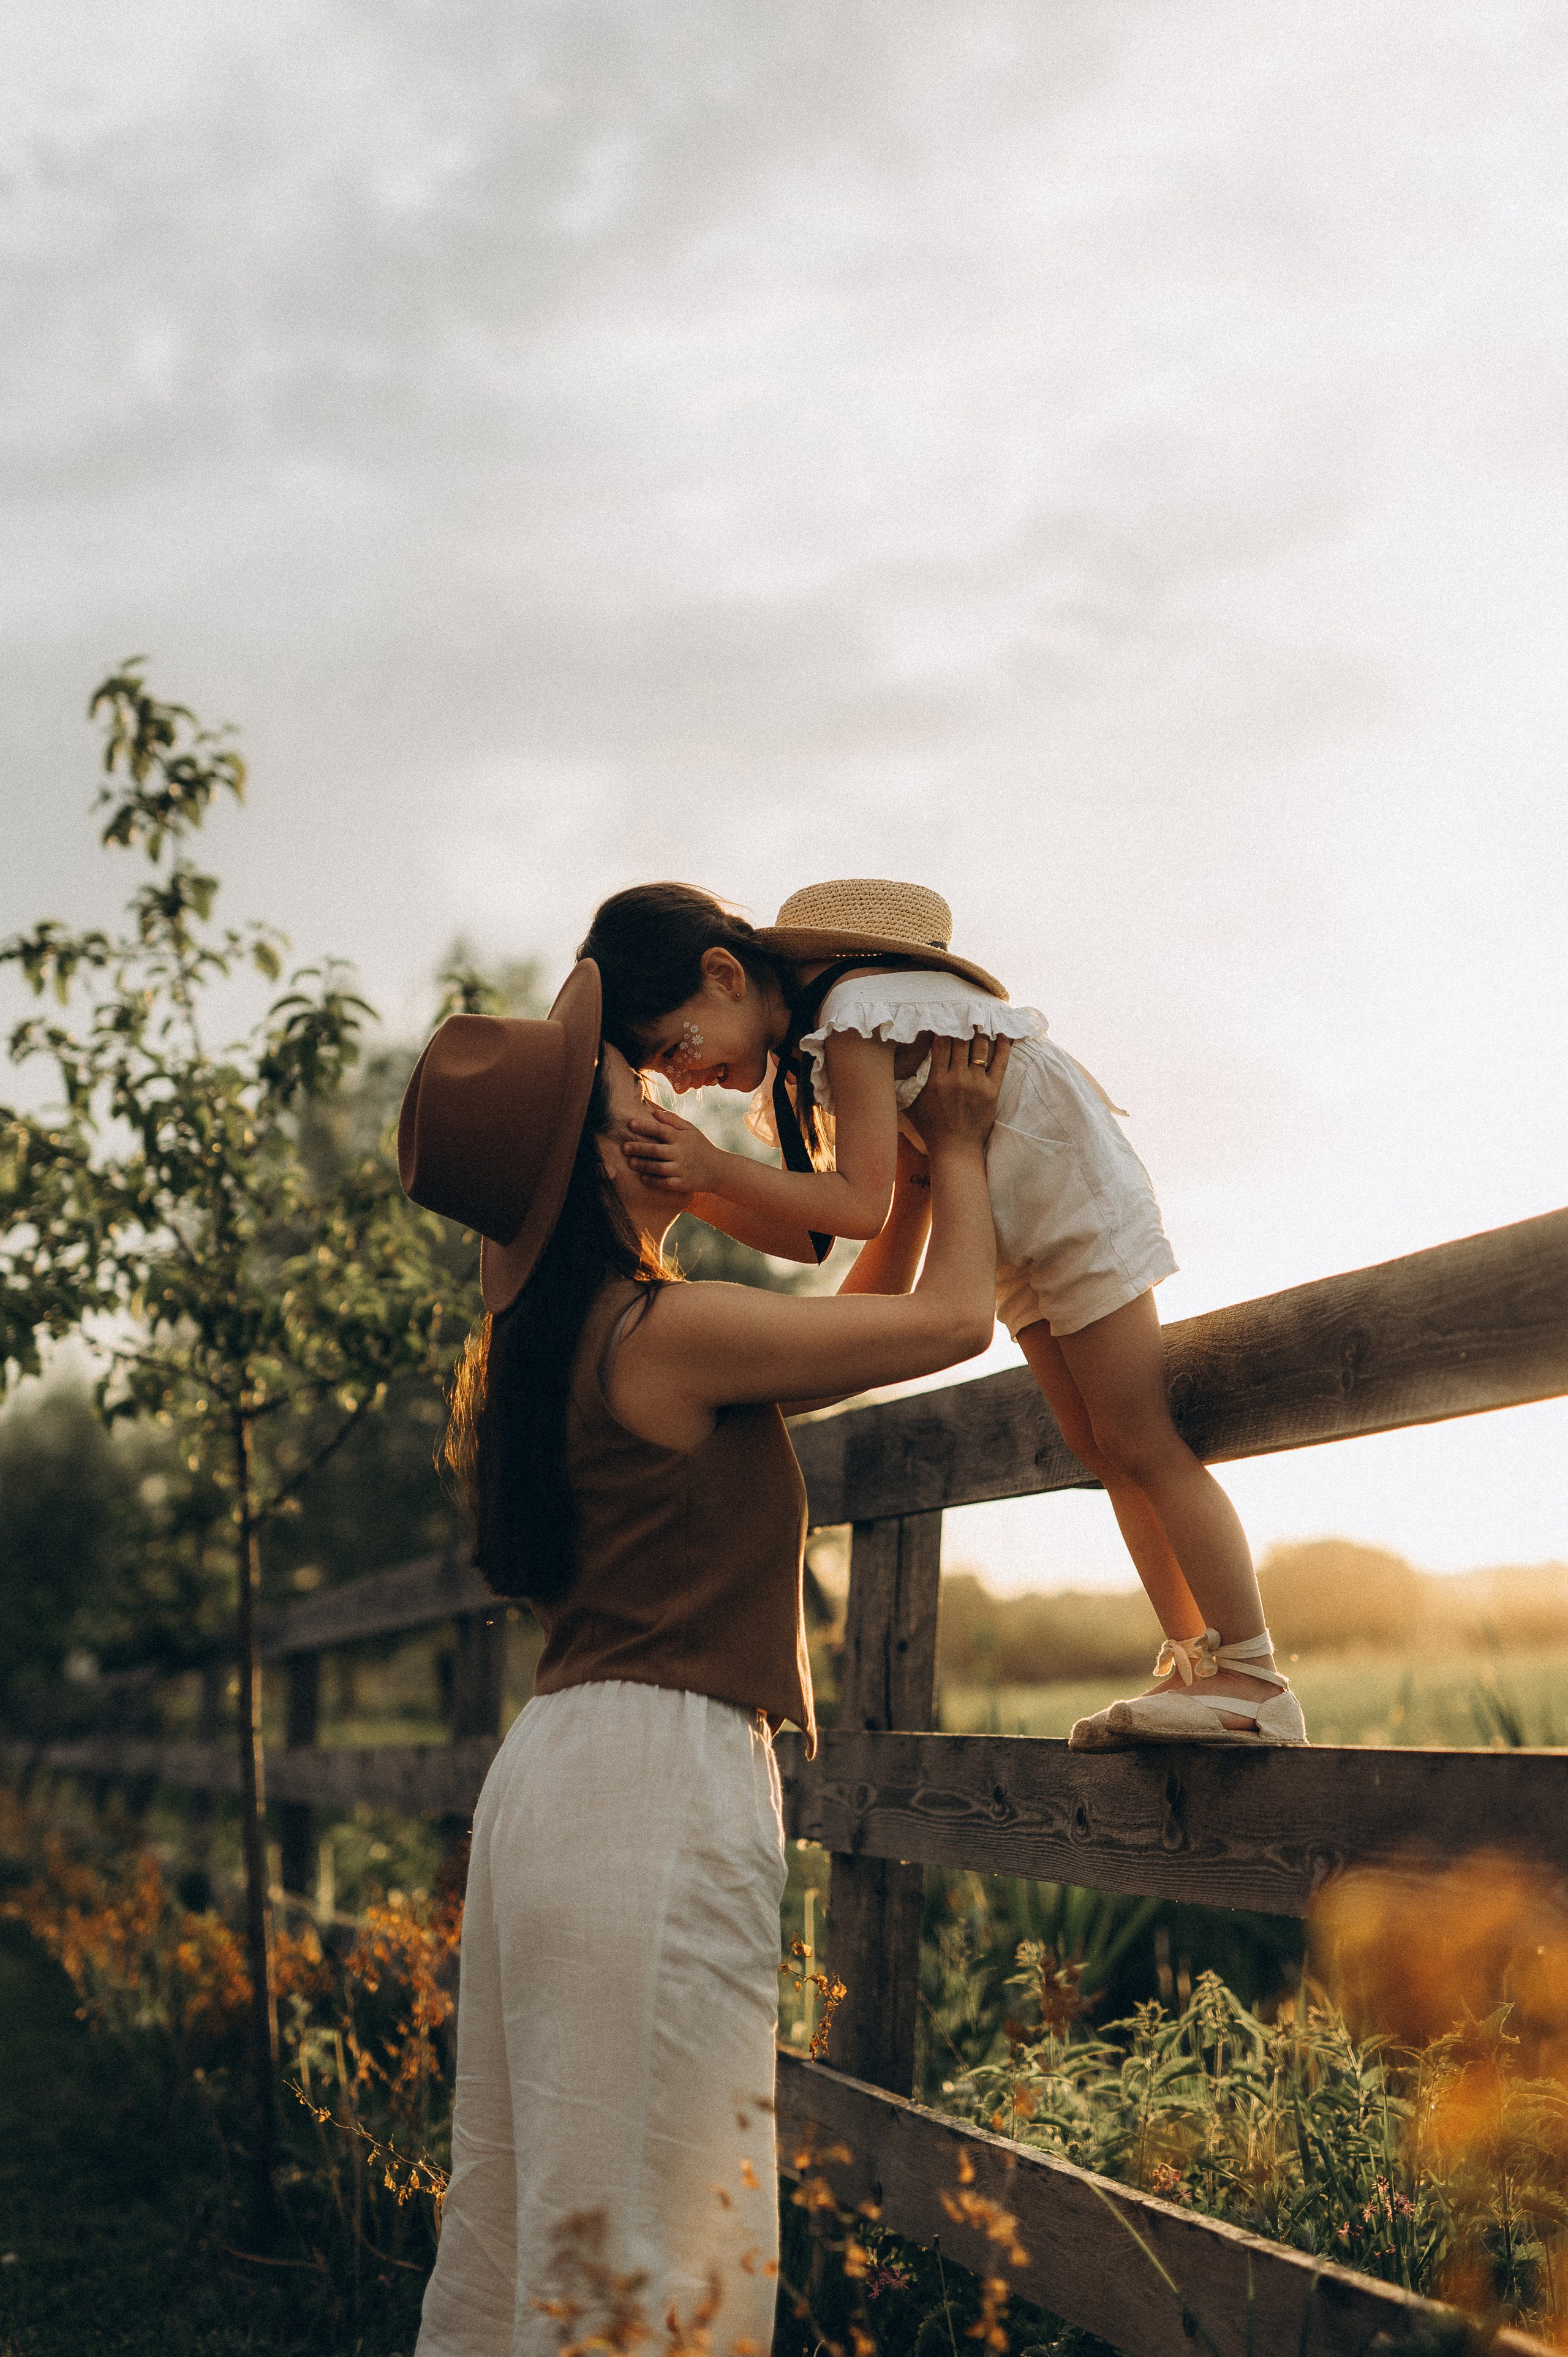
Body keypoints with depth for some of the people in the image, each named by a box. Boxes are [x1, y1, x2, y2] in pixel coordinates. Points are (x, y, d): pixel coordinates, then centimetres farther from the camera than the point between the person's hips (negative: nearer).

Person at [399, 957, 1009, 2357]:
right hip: (659, 1779, -10)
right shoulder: (666, 1328, -11)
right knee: (644, 2244, -6)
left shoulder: (564, 1344, 17)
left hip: (562, 1768, 10)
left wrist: (920, 1168, 24)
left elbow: (851, 1338, 26)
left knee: (522, 2213, 13)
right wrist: (959, 1145, 12)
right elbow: (953, 1320, -2)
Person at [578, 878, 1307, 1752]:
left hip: (1075, 1192, -10)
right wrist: (690, 1183, -18)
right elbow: (805, 1229, -5)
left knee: (1144, 1445, -10)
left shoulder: (852, 1015, -30)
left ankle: (1254, 1680, -6)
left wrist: (716, 1168, -36)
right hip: (1006, 1232, 10)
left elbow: (862, 1206, -34)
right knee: (1103, 1452, 8)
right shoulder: (795, 1042, 0)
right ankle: (1195, 1666, 12)